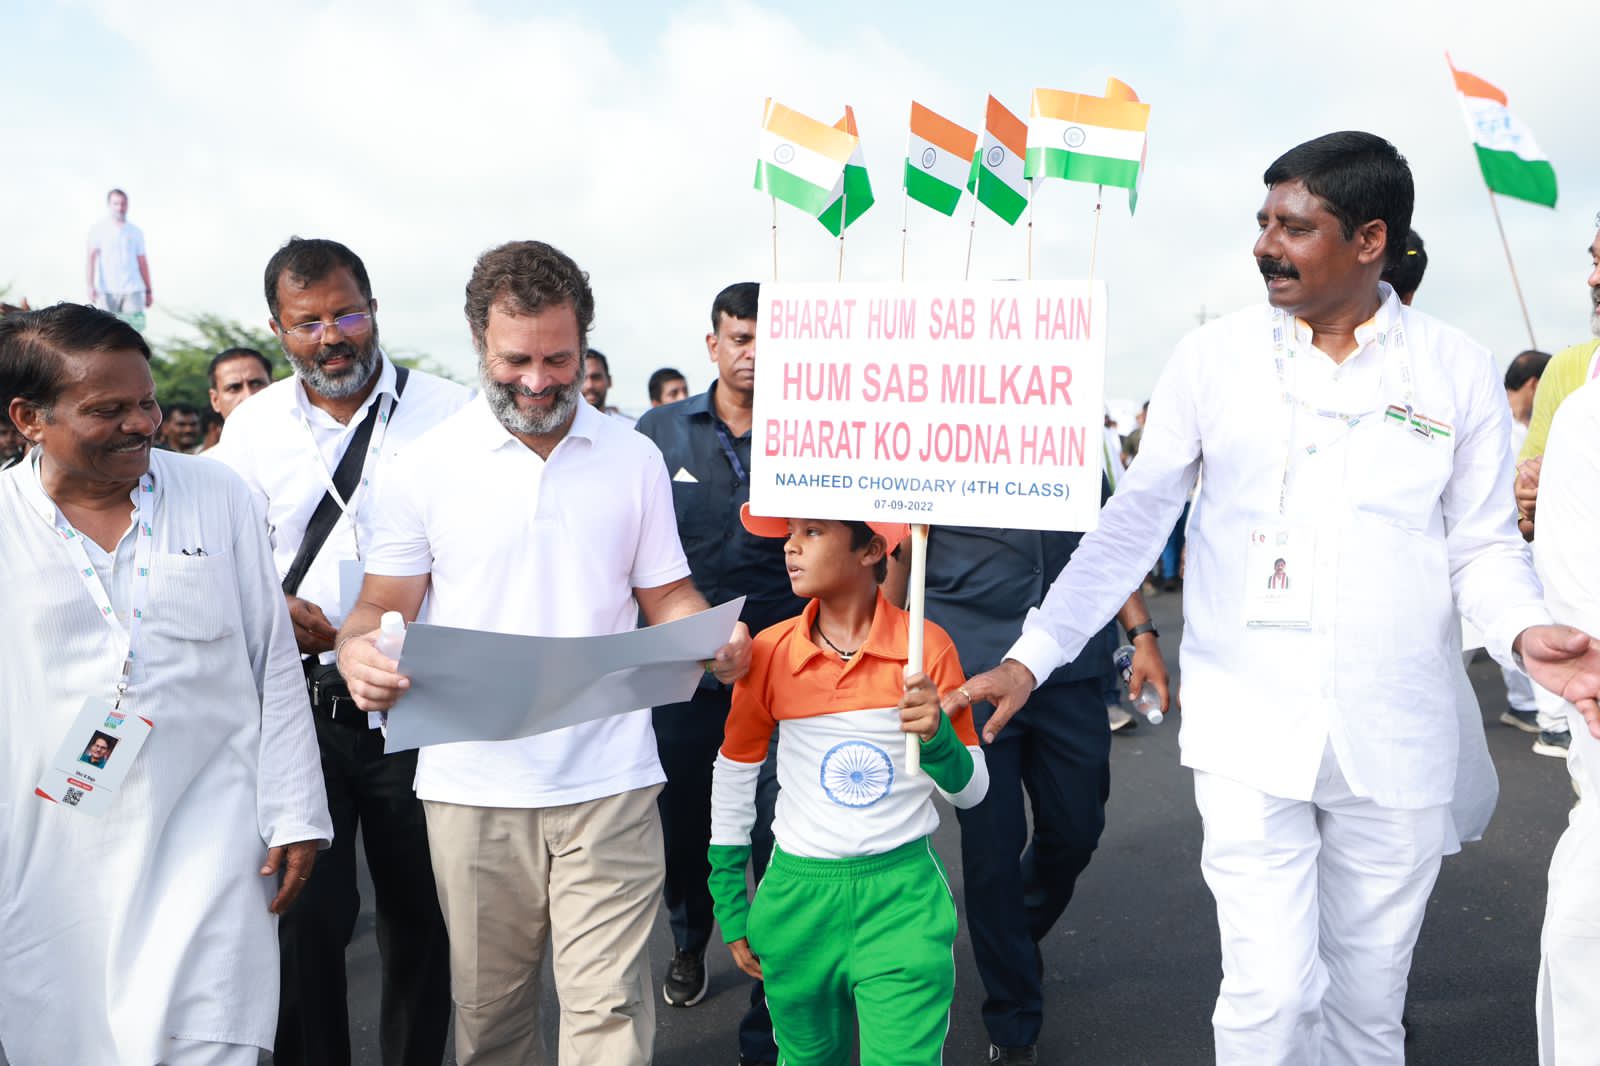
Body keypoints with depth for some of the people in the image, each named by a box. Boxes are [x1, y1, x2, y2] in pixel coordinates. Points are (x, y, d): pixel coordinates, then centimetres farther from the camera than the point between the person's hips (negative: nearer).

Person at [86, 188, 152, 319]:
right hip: (107, 290, -1)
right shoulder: (99, 229, 6)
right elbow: (92, 257, -2)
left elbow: (142, 261, 17)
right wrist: (91, 286, -14)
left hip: (132, 289, 1)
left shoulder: (136, 231, 14)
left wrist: (148, 290, 15)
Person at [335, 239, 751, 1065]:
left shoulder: (634, 458, 6)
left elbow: (666, 597, 10)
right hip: (473, 786, 0)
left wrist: (717, 640, -12)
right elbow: (384, 603, 3)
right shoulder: (428, 463, 1)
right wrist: (358, 652, -20)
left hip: (608, 785, 0)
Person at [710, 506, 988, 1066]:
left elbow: (971, 790, -2)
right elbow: (733, 774, 7)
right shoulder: (769, 651, -6)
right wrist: (730, 907, 10)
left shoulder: (926, 646, -11)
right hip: (798, 891, 2)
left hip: (902, 894, -2)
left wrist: (937, 736, -24)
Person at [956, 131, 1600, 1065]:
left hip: (1395, 743, 2)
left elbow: (1481, 541, 6)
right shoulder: (1213, 358, -2)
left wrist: (1523, 630, -16)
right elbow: (1134, 522, -1)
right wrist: (1031, 657, -9)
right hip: (1248, 733, -1)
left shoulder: (1458, 372, -1)